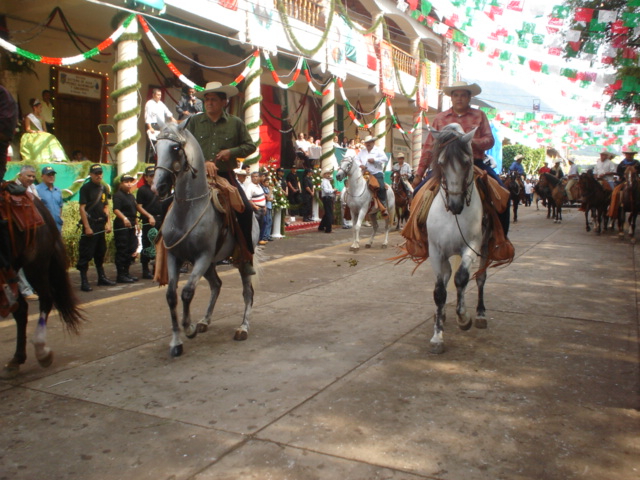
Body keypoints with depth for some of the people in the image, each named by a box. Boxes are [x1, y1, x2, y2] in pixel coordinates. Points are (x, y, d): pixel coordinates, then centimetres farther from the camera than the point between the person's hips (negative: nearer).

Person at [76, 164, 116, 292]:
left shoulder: (103, 188, 13)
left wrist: (108, 222, 6)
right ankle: (84, 281, -2)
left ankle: (101, 277, 26)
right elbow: (82, 208, -11)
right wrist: (87, 227, -16)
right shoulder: (85, 188, -7)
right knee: (86, 253, -5)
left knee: (100, 252, 15)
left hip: (101, 225, 7)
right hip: (90, 225, -7)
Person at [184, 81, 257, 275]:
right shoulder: (194, 121, 8)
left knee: (246, 209, -14)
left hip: (226, 175, 0)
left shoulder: (236, 123, 8)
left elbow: (250, 146, 8)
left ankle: (245, 256, -1)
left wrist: (231, 152, -9)